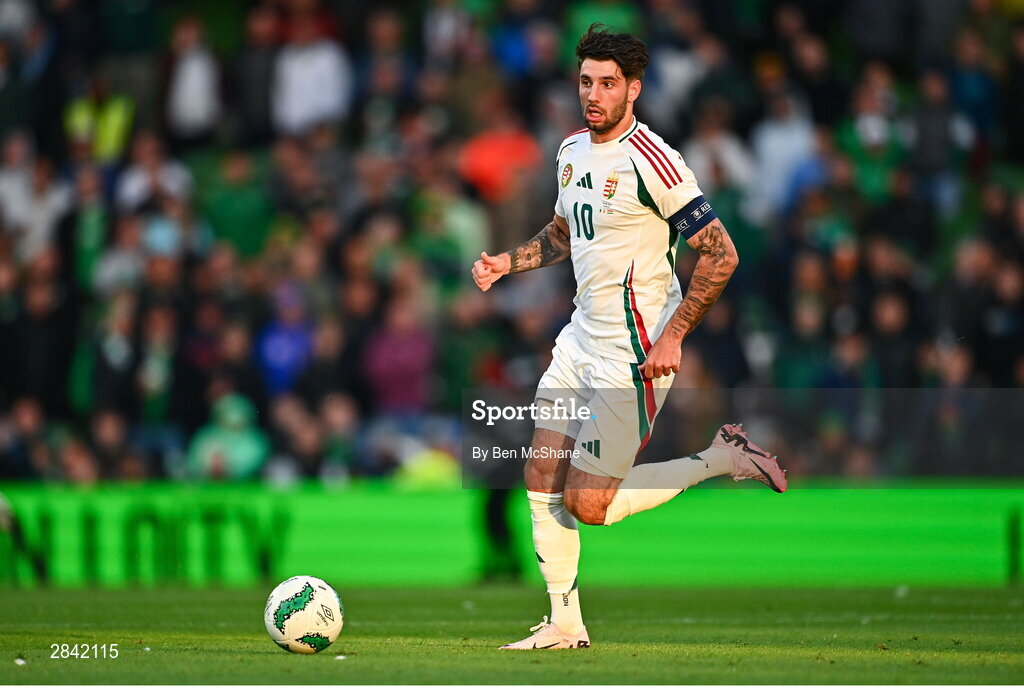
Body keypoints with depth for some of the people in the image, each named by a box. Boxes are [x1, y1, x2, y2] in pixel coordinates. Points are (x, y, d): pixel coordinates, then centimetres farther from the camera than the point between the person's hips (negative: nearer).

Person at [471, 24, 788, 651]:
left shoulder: (649, 160, -18)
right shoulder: (573, 151, 8)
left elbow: (721, 254, -18)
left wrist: (673, 337, -20)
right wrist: (508, 262, 10)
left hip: (633, 353, -8)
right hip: (581, 338, 8)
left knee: (588, 505, -6)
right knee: (542, 478, 4)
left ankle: (722, 460, 9)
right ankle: (565, 624, 13)